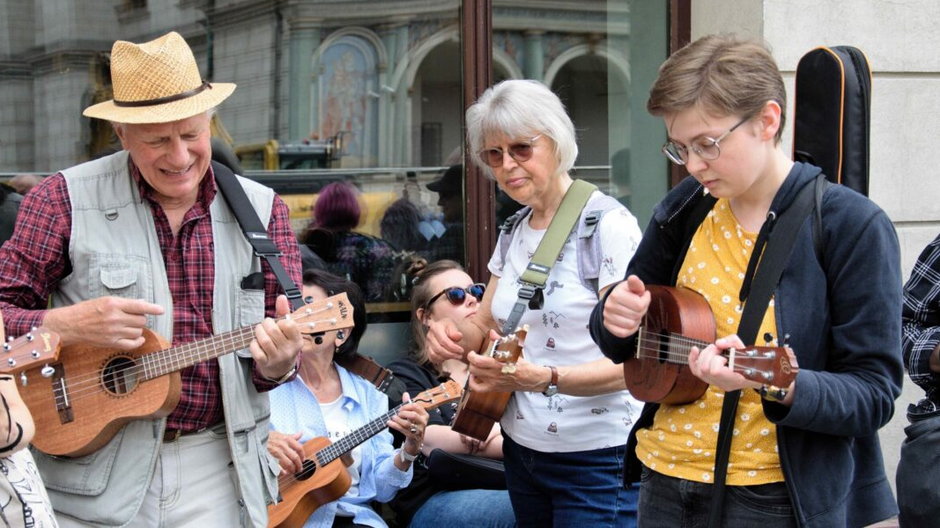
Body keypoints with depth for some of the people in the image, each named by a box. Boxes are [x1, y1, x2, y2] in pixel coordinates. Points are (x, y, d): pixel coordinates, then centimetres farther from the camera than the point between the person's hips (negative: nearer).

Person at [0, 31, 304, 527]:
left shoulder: (261, 210, 4)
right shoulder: (64, 200, -3)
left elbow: (285, 337, 5)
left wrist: (276, 363, -17)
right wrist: (65, 325, -21)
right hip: (88, 472, -1)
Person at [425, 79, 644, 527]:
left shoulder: (608, 226, -15)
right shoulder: (514, 232, 8)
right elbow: (485, 324, 17)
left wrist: (544, 378, -36)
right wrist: (452, 332, -6)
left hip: (595, 460, -7)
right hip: (521, 449, 7)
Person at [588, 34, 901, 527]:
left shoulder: (852, 226, -13)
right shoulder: (685, 208, 2)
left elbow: (874, 394, -14)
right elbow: (625, 348, 13)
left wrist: (777, 386, -31)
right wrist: (617, 317, -10)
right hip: (663, 483, 5)